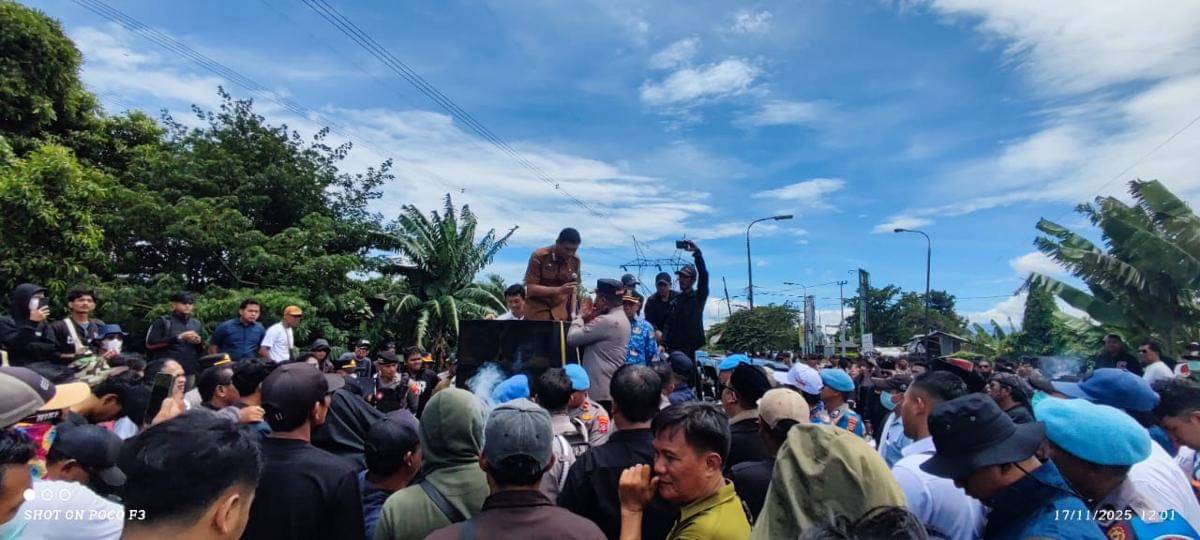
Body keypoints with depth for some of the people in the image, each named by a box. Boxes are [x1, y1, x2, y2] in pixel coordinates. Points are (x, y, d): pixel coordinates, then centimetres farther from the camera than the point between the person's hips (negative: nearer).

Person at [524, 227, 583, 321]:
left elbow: (573, 289, 9)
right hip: (537, 312, -3)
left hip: (560, 315, 3)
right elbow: (530, 289, -15)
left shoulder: (575, 261, 0)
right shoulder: (539, 256, -12)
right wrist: (558, 290, -25)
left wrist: (573, 313, -2)